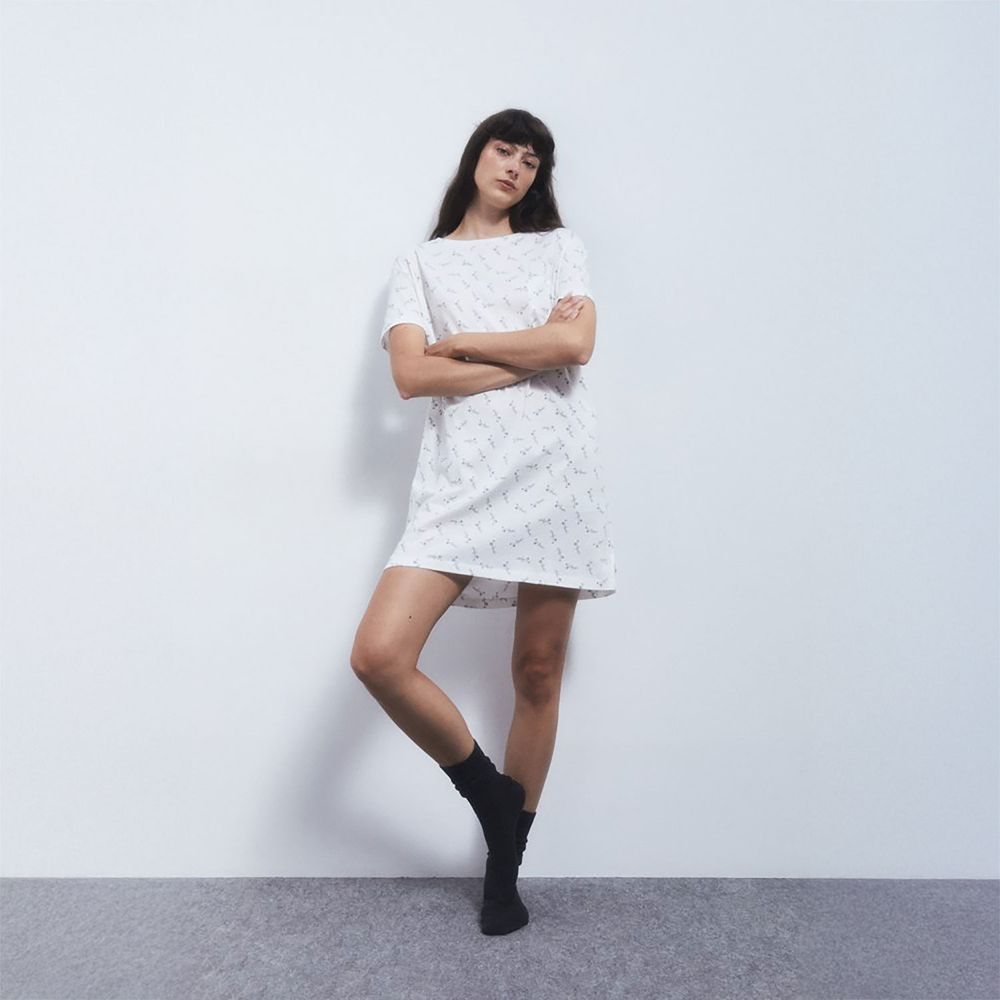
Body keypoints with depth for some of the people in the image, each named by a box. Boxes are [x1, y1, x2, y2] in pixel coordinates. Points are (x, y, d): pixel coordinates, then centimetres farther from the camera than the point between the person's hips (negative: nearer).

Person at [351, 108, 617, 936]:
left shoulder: (559, 245, 18)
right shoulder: (419, 264, 16)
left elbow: (577, 345, -1)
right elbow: (411, 375, -1)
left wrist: (461, 343, 2)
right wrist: (534, 350, -3)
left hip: (552, 471, 1)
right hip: (460, 476, 0)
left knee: (538, 674, 3)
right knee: (379, 656, -17)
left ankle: (506, 865, 23)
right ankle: (488, 792, 10)